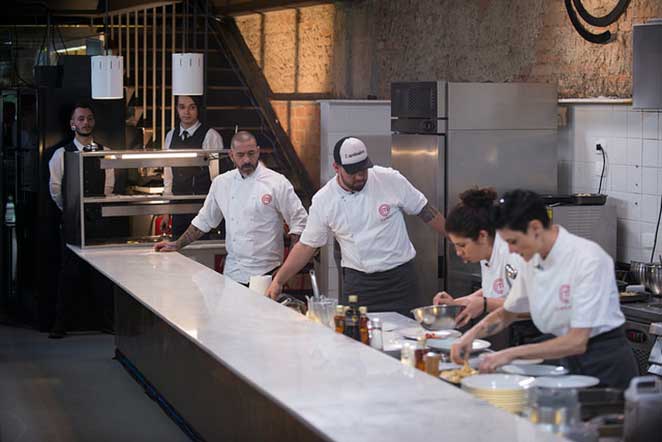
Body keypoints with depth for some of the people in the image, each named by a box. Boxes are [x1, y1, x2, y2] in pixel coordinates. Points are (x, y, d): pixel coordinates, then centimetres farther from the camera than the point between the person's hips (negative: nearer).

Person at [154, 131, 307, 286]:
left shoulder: (277, 183, -5)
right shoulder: (221, 183, 8)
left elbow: (299, 223, -3)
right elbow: (204, 221, 20)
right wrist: (176, 245, 18)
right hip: (232, 273, 4)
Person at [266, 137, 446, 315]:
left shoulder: (390, 180, -7)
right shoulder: (323, 201, -4)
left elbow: (426, 212, 4)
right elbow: (307, 246, 5)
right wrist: (278, 280, 1)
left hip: (399, 278, -1)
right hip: (357, 280, 1)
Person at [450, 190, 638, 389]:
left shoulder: (588, 259, -21)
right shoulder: (533, 261, 1)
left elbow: (577, 342, -24)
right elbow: (507, 313, 17)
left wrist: (511, 354, -24)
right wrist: (472, 335, -1)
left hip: (606, 365, -7)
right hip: (570, 364, 7)